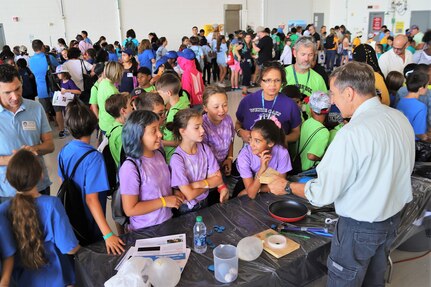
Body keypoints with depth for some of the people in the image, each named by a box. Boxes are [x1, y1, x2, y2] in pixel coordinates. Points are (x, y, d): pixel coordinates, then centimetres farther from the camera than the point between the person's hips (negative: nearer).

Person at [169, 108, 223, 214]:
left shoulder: (205, 149, -9)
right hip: (187, 209, -2)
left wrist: (198, 184, -22)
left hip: (205, 202, 2)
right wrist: (209, 183, -11)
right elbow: (189, 195, -24)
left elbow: (218, 178, -8)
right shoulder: (177, 159, -24)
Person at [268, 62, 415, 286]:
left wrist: (287, 187, -8)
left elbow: (324, 193, -23)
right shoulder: (400, 118, -5)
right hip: (394, 217, 8)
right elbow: (403, 168, 9)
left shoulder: (353, 133, -29)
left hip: (360, 227, -7)